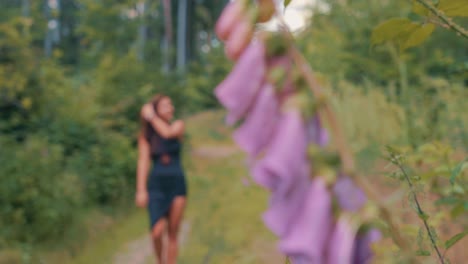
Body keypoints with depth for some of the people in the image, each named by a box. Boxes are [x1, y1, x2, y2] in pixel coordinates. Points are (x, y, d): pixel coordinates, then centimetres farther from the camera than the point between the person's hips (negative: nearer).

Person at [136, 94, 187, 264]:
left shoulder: (178, 126, 4)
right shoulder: (146, 135, 3)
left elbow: (167, 133, -19)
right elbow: (143, 162, -4)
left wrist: (151, 117, -8)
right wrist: (141, 190, -12)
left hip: (177, 184, 1)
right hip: (156, 185, -1)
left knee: (172, 234, 2)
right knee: (157, 232, -13)